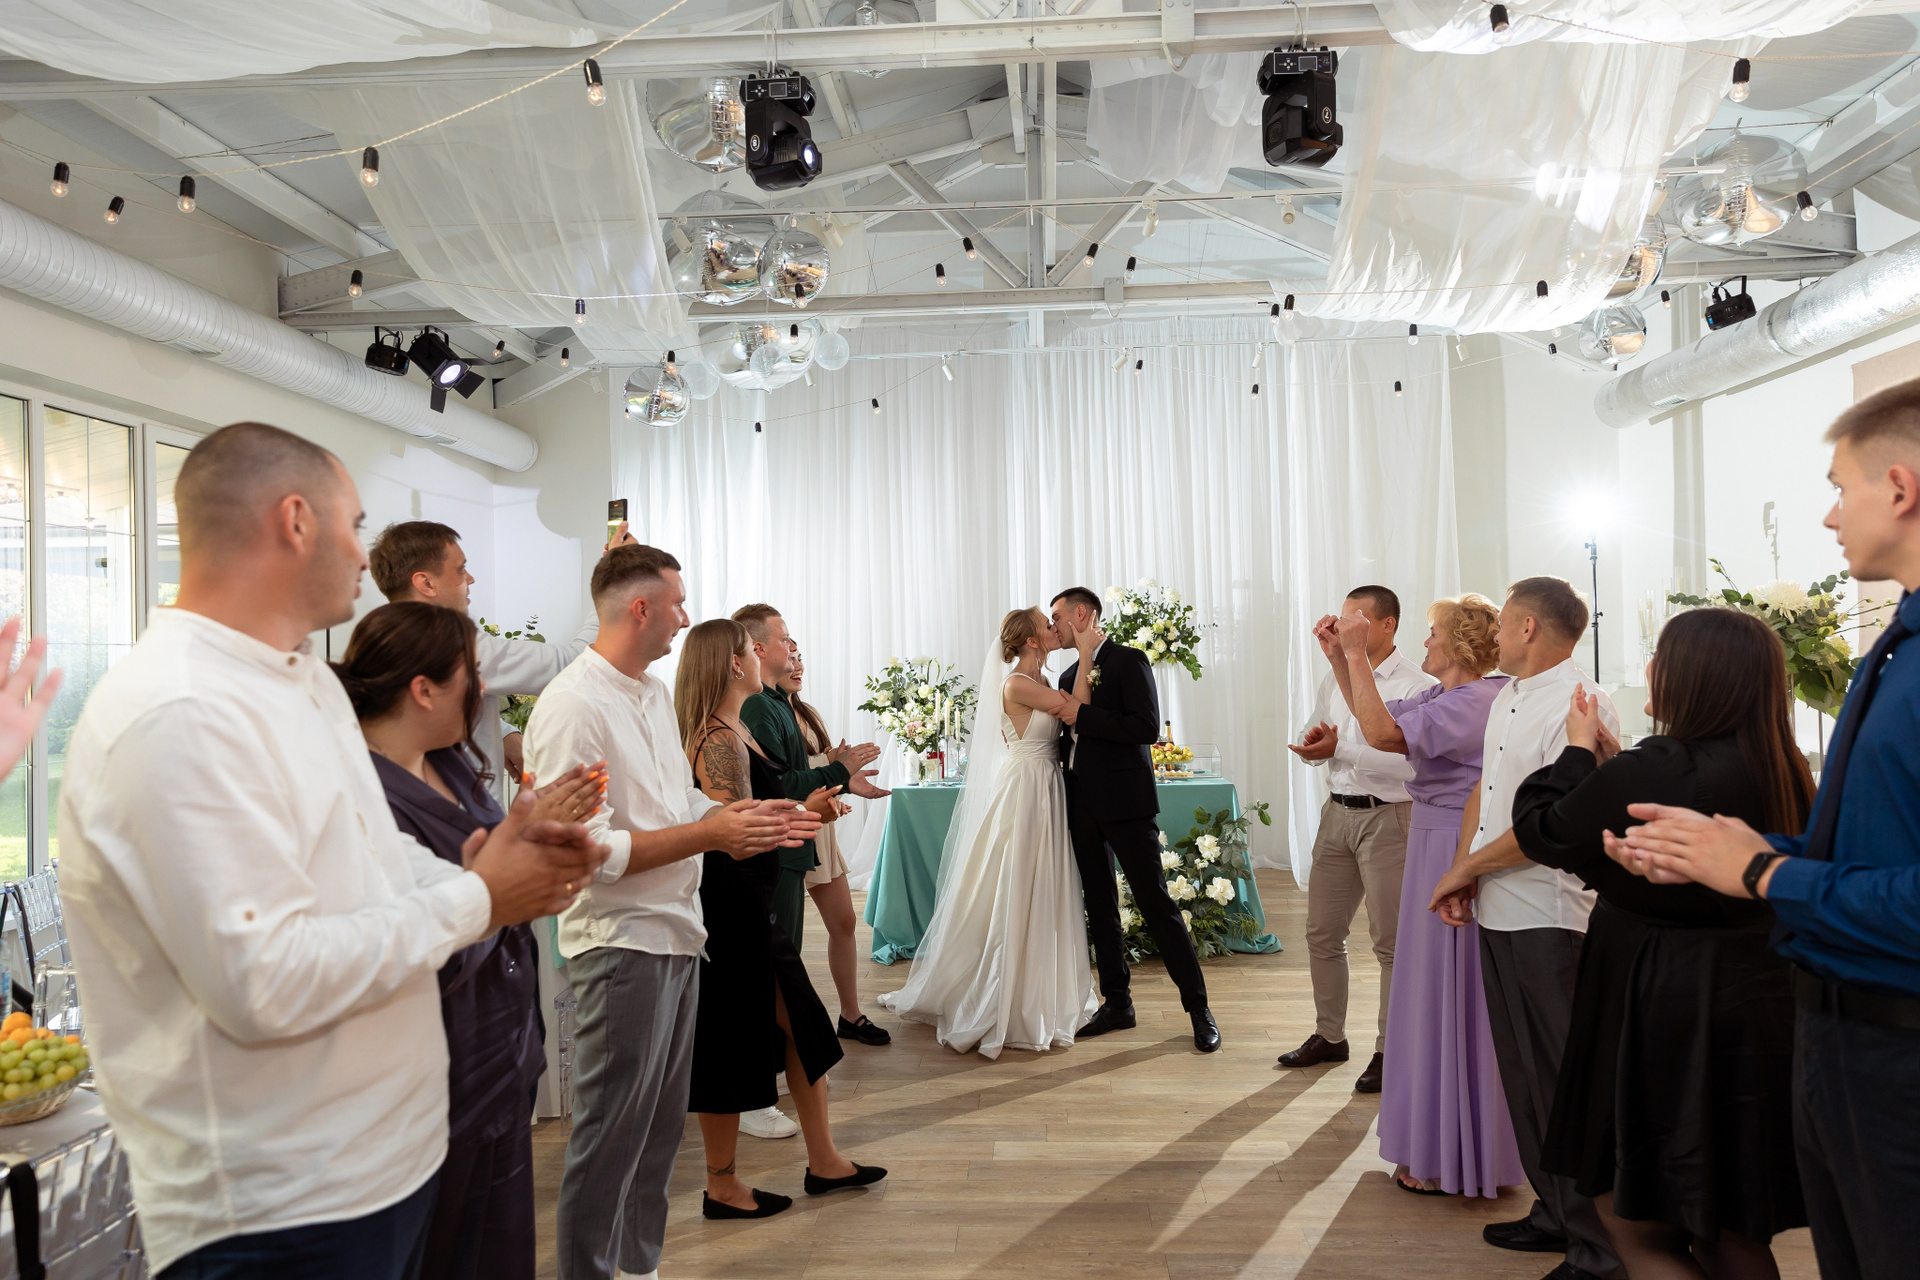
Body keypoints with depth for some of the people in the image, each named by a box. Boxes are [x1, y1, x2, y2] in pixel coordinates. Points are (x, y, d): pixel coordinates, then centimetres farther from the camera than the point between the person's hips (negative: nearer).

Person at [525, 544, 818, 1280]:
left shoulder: (655, 694, 12)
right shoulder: (572, 707, -17)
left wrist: (745, 820, 2)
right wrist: (710, 834, -21)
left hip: (677, 934, 9)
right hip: (622, 943, -9)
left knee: (662, 1128, 19)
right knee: (611, 1140, 4)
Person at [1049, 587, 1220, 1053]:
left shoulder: (1128, 661, -6)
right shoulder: (1070, 676, 17)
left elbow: (1147, 727, -17)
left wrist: (1082, 715, -16)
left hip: (1124, 801, -8)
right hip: (1083, 804, 8)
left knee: (1155, 901, -5)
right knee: (1099, 905, 11)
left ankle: (1198, 1007, 4)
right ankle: (1117, 1004, 21)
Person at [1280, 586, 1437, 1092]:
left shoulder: (1417, 685, -11)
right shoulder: (1334, 678, 12)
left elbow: (1407, 763, -22)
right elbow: (1314, 746, 17)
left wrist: (1339, 749, -21)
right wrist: (1314, 743, -6)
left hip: (1387, 817, -7)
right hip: (1337, 814, 7)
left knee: (1391, 941, 1)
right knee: (1322, 933, 14)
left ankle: (1389, 1051, 14)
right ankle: (1329, 1036, 30)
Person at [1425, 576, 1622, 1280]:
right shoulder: (1507, 699, 14)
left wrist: (1467, 867, -12)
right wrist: (1463, 871, 2)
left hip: (1548, 919, -9)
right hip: (1497, 911, 9)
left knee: (1560, 1078, -1)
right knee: (1522, 1071, 17)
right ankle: (1552, 1214, 32)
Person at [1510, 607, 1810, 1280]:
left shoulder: (1653, 771, -24)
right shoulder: (1785, 775, 1)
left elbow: (1541, 831, -8)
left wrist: (1580, 751, 6)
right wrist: (1613, 763, 12)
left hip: (1666, 1016, -8)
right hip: (1764, 1015, 8)